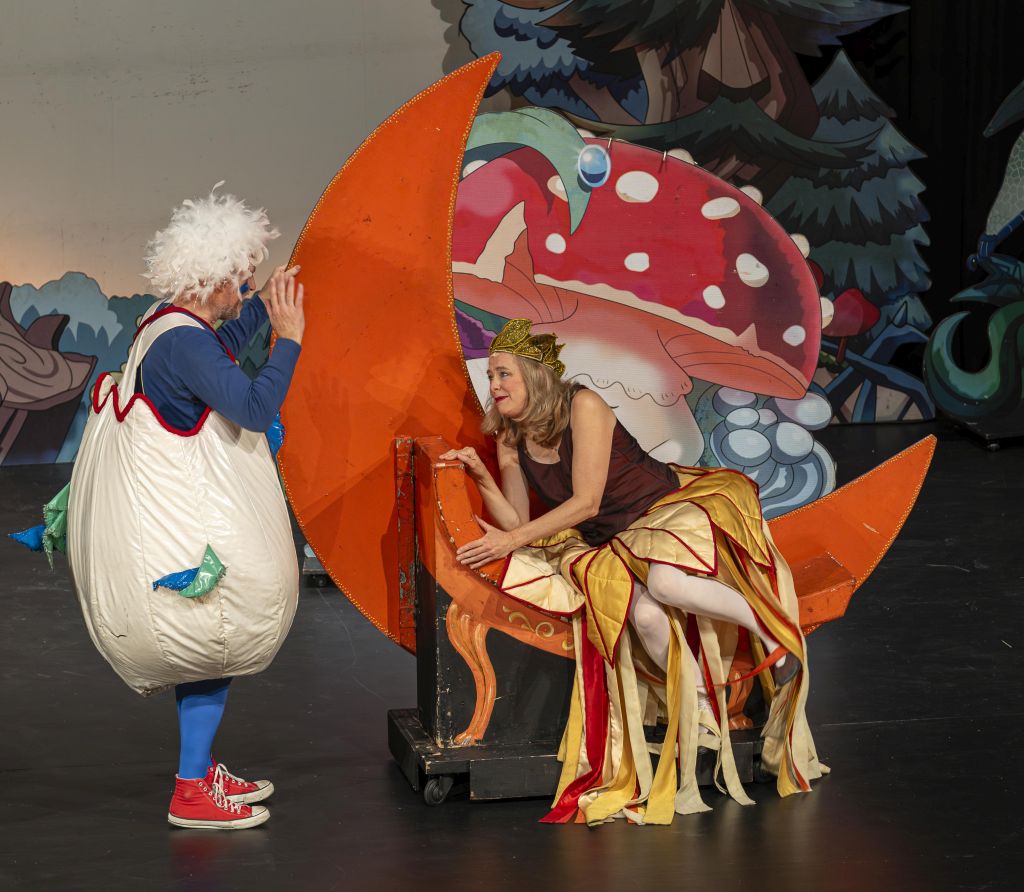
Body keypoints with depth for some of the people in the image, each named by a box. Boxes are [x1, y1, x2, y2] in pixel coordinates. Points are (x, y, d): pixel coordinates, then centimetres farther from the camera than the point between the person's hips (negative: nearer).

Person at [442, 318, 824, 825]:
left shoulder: (583, 407, -16)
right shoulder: (511, 439, 3)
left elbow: (585, 502, -21)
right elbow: (516, 522, 1)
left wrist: (512, 540, -22)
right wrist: (482, 478, -15)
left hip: (667, 509, -4)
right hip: (611, 544, 4)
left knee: (668, 582, -39)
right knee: (643, 613, -31)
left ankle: (769, 629, -14)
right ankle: (699, 705, -9)